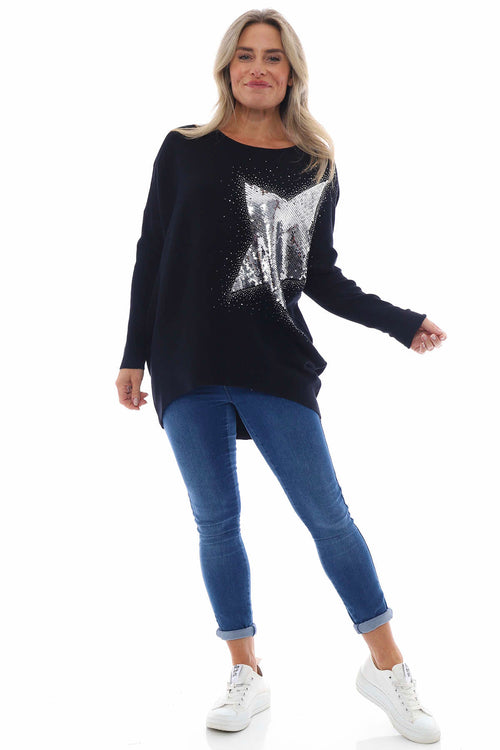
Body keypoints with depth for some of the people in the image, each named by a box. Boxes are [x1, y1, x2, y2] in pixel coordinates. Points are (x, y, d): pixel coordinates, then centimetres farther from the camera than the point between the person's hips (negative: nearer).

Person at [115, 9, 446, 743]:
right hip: (188, 366, 0)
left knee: (327, 513, -2)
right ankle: (247, 675, 18)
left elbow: (320, 276, 13)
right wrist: (134, 354, 4)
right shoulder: (186, 150, 5)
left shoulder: (317, 168, 8)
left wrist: (401, 322, 5)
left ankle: (387, 667, 11)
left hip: (278, 365, 0)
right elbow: (151, 255, 7)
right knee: (216, 519, 4)